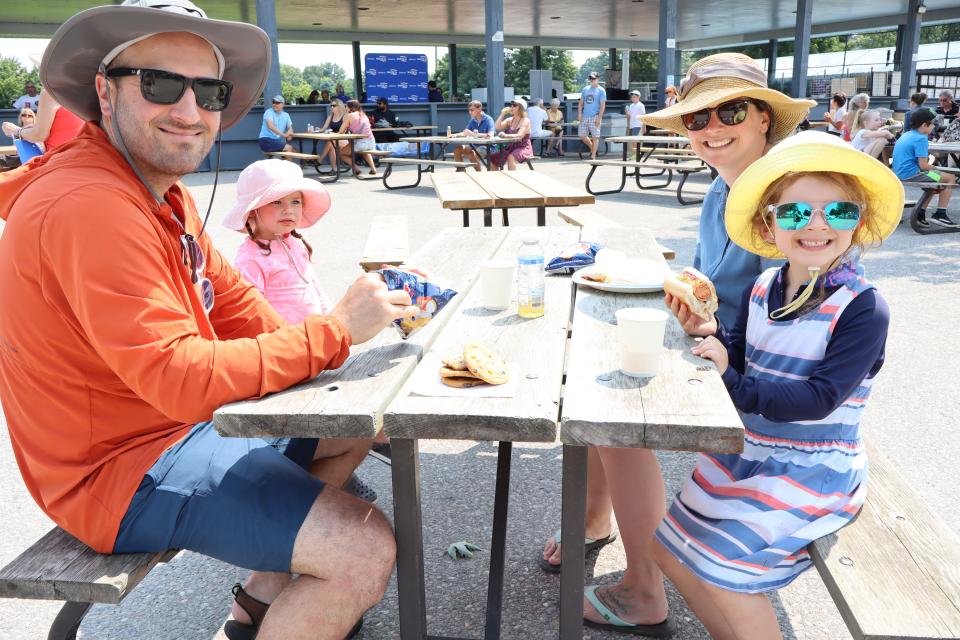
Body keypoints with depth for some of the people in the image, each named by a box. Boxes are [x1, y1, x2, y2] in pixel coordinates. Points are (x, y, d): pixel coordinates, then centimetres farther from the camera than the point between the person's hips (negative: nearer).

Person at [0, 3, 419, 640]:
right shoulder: (89, 206, -26)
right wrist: (334, 331, -23)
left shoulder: (163, 192, 8)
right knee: (365, 550, -20)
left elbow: (235, 302, 9)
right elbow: (184, 381, -30)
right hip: (122, 472, -10)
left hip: (181, 422, 10)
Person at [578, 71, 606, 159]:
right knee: (582, 135, 6)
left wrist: (599, 118, -15)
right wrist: (579, 113, 3)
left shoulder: (601, 90, -1)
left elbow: (602, 105, -7)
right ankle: (592, 148, 28)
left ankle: (593, 156, -2)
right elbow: (581, 102, 17)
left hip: (594, 117, -6)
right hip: (585, 117, 6)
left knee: (595, 136, -5)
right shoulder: (585, 89, 14)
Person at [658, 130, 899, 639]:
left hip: (814, 469, -7)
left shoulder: (863, 308, -19)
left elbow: (819, 398, -25)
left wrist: (733, 385, -24)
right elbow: (740, 357, 3)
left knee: (718, 565, -13)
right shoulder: (761, 290, -2)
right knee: (671, 548, 13)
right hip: (746, 451, 7)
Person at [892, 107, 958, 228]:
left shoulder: (906, 135, 15)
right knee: (950, 178, -1)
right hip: (912, 174, -10)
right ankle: (940, 214, 1)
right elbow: (923, 166, -19)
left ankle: (921, 213, 21)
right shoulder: (921, 139, -14)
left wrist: (930, 167, 21)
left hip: (900, 173, 10)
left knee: (935, 177, 29)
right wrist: (933, 167, 2)